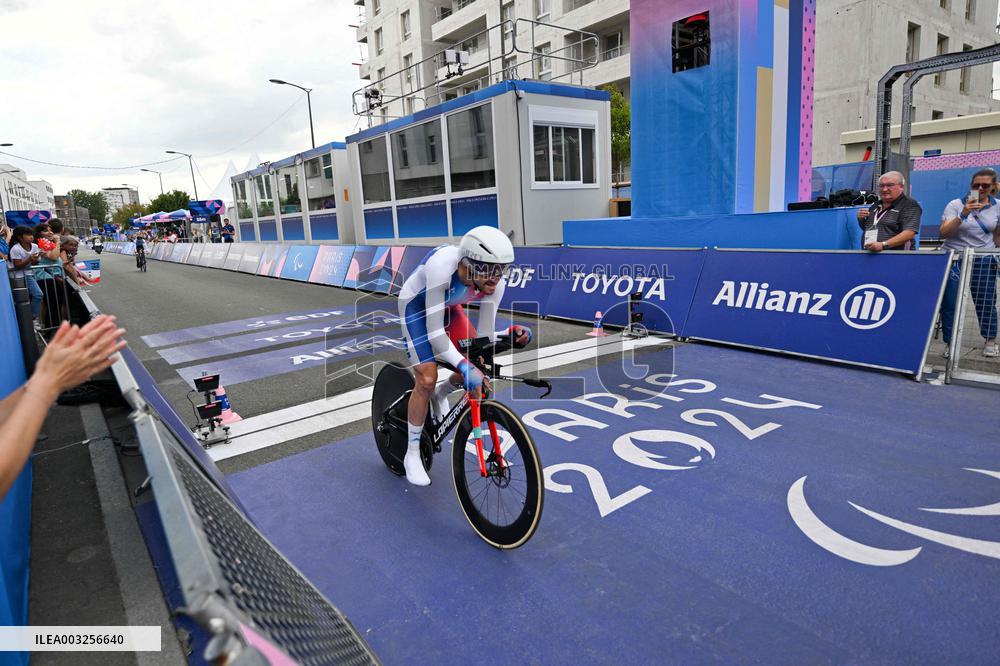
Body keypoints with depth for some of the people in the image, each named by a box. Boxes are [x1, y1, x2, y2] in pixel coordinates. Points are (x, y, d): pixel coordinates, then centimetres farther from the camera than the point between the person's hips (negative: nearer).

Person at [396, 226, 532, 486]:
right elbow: (434, 333, -38)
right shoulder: (442, 266, -42)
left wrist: (511, 334, -36)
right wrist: (464, 366, -47)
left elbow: (484, 335, -17)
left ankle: (439, 397, 26)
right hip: (417, 305, -5)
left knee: (475, 362, -8)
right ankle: (412, 454, 3)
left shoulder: (494, 283, -27)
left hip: (448, 305, 5)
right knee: (427, 379, -16)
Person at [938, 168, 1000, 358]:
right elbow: (944, 233, -15)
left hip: (984, 261, 2)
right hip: (954, 258, -2)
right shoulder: (956, 204, -5)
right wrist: (963, 215, -26)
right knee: (949, 303, -3)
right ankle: (950, 344, 8)